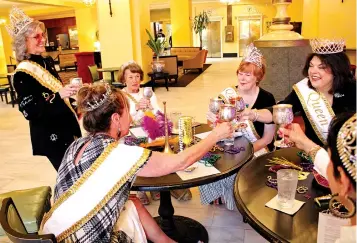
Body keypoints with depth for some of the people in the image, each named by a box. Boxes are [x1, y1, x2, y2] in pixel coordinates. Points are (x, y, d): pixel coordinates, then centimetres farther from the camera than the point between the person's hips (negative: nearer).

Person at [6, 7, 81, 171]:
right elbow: (29, 112, -21)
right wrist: (58, 96, -32)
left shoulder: (47, 63, 6)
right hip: (49, 136, -7)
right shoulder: (22, 74, -16)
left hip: (66, 127, 7)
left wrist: (73, 113, 23)